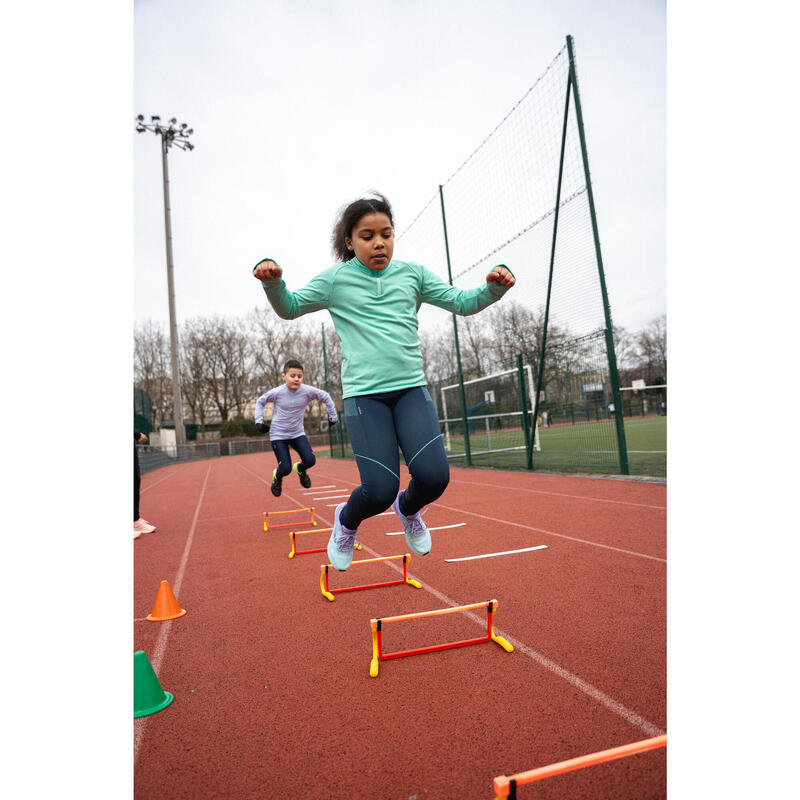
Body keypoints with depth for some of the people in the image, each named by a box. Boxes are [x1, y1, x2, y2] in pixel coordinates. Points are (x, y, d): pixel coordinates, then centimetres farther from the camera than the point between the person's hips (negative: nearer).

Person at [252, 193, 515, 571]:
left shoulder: (413, 274, 10)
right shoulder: (335, 280, 5)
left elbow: (463, 302, 11)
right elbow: (289, 308, 10)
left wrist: (494, 286, -8)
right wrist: (272, 281, -11)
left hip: (411, 388, 3)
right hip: (363, 394, -2)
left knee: (434, 477, -14)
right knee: (380, 491, -11)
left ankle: (408, 509, 24)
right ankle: (347, 521, 26)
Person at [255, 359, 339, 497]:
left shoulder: (307, 391, -12)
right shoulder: (277, 392, -14)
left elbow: (325, 396, 5)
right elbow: (260, 401, 5)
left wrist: (333, 416, 9)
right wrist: (259, 421, -3)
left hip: (297, 433, 2)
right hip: (278, 435, -2)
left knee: (310, 460, -16)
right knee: (285, 468, -11)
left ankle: (300, 469, 22)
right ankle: (277, 476, 27)